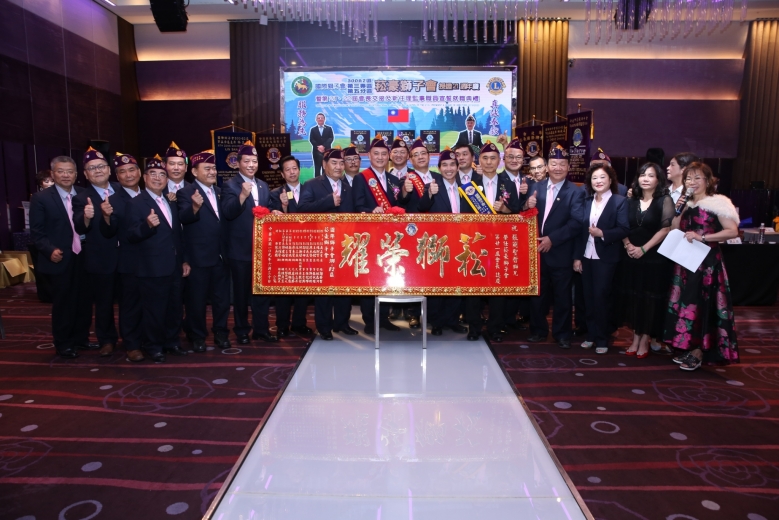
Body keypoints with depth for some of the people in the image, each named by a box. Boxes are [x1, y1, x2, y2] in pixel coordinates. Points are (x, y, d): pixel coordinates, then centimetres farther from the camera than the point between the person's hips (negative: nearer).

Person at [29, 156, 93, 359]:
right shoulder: (41, 198, -4)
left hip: (84, 257, 4)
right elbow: (36, 232, -6)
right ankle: (63, 343, 21)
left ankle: (81, 337, 28)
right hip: (60, 259, -3)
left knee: (84, 300, 12)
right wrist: (50, 250, -18)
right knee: (62, 303, 7)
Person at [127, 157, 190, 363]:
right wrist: (148, 225, -35)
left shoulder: (170, 202, 12)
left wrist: (183, 259, 14)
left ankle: (172, 341, 30)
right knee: (154, 310, 4)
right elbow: (132, 236, -17)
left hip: (174, 266, 7)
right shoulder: (137, 203, -9)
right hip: (153, 268, -7)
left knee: (175, 307, 16)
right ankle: (154, 346, 19)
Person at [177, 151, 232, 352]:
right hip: (198, 257, -5)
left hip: (221, 255, 5)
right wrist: (195, 207, -47)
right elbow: (183, 218, -27)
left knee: (222, 297, 14)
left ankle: (221, 333, 29)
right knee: (196, 299, 8)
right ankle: (197, 337, 23)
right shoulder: (185, 192, -9)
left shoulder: (219, 192, 9)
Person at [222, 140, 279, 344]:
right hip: (240, 249, -5)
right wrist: (243, 195, -31)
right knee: (241, 291, 7)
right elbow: (228, 213, -19)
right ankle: (242, 331, 21)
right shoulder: (230, 185, -6)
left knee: (262, 289, 11)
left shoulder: (263, 186, 12)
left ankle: (261, 329, 23)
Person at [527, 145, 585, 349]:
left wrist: (552, 239, -20)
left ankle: (562, 334, 23)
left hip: (561, 253, -3)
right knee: (537, 294, 12)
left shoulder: (575, 192, -4)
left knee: (562, 296, 9)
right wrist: (528, 207, -16)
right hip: (537, 250, 3)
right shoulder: (536, 187, 8)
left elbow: (577, 223, -15)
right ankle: (538, 330, 27)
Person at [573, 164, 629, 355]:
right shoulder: (586, 202, 9)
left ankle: (602, 339, 14)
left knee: (601, 298, 1)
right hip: (586, 257, 4)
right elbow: (580, 230, 7)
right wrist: (577, 256, 3)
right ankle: (591, 335, 22)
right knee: (589, 298, 10)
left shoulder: (620, 201, -5)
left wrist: (603, 233, -24)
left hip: (605, 258, -4)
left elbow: (623, 230, -10)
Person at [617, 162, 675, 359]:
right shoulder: (631, 201, 7)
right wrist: (627, 244, -9)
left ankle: (645, 341, 14)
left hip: (654, 258, -4)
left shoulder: (665, 200, -5)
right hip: (630, 257, 4)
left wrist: (644, 249, -15)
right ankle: (635, 338, 19)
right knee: (632, 297, 8)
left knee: (650, 299, 3)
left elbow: (666, 229, -11)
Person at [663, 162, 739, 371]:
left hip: (707, 261, -7)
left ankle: (699, 352, 6)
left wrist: (702, 237, -21)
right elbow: (674, 231, 10)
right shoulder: (686, 204, 13)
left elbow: (733, 231, -14)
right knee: (687, 301, 9)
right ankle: (689, 348, 19)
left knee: (701, 303, -3)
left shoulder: (717, 203, -7)